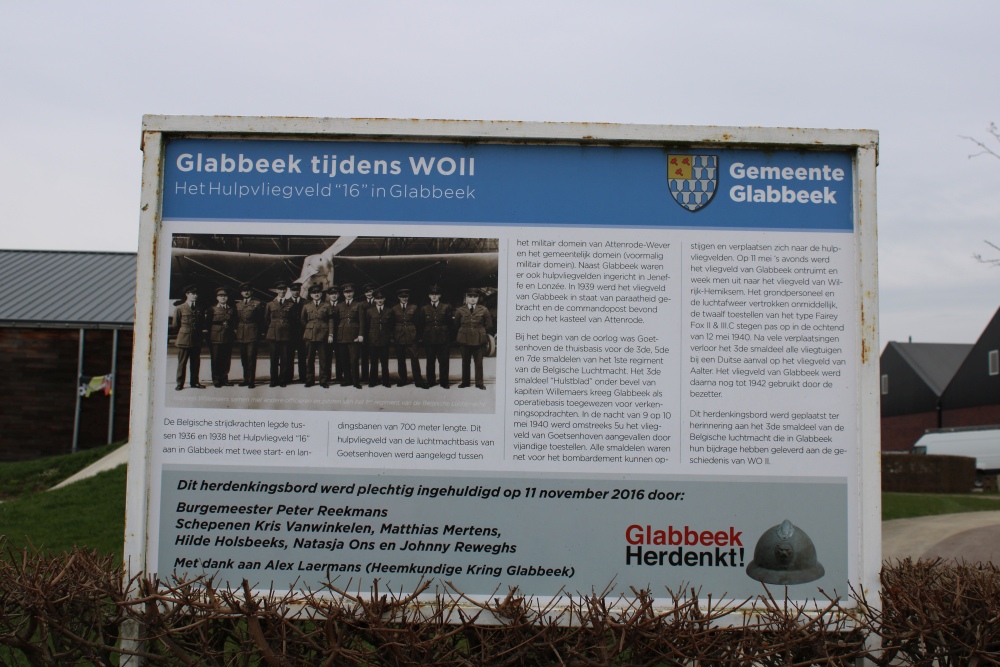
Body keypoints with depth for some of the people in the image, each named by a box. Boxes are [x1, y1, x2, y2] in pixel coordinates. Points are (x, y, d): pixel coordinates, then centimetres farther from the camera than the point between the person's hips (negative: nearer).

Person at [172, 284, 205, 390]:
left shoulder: (199, 309, 14)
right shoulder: (180, 308, 3)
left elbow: (203, 325, 19)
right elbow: (175, 325, 3)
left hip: (196, 340, 4)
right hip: (183, 340, -4)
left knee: (196, 362, 6)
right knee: (182, 362, 0)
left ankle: (194, 382, 16)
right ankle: (180, 383, 6)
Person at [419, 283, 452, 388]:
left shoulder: (446, 307, 5)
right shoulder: (424, 309, 9)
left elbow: (450, 323, 2)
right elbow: (420, 325, 11)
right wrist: (422, 336, 5)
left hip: (443, 339, -1)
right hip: (429, 339, 1)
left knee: (444, 361, 0)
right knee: (430, 361, 6)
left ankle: (444, 382, 8)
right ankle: (430, 382, 15)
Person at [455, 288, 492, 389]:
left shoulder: (483, 310, -1)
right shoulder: (460, 311, 0)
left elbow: (489, 325, 6)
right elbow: (456, 324, 11)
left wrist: (479, 331, 6)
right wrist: (465, 330, 9)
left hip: (479, 339, -1)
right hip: (465, 339, 1)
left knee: (479, 362, 4)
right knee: (465, 362, 9)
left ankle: (479, 383, 12)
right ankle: (465, 382, 18)